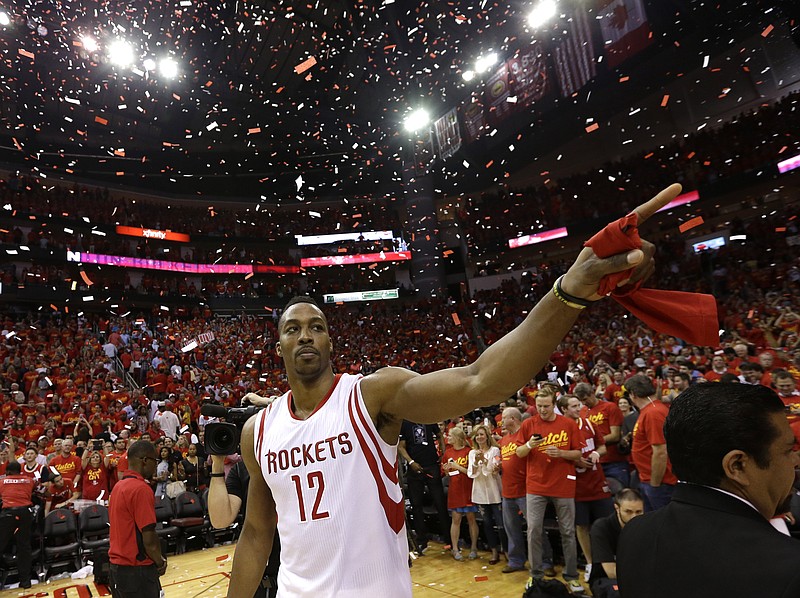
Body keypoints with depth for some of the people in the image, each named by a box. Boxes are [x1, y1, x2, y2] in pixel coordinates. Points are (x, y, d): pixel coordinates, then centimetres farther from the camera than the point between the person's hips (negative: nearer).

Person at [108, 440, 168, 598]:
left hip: (117, 565, 9)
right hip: (136, 569, -8)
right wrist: (160, 562, -4)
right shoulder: (141, 488, -20)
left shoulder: (119, 486, 8)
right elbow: (149, 539, -21)